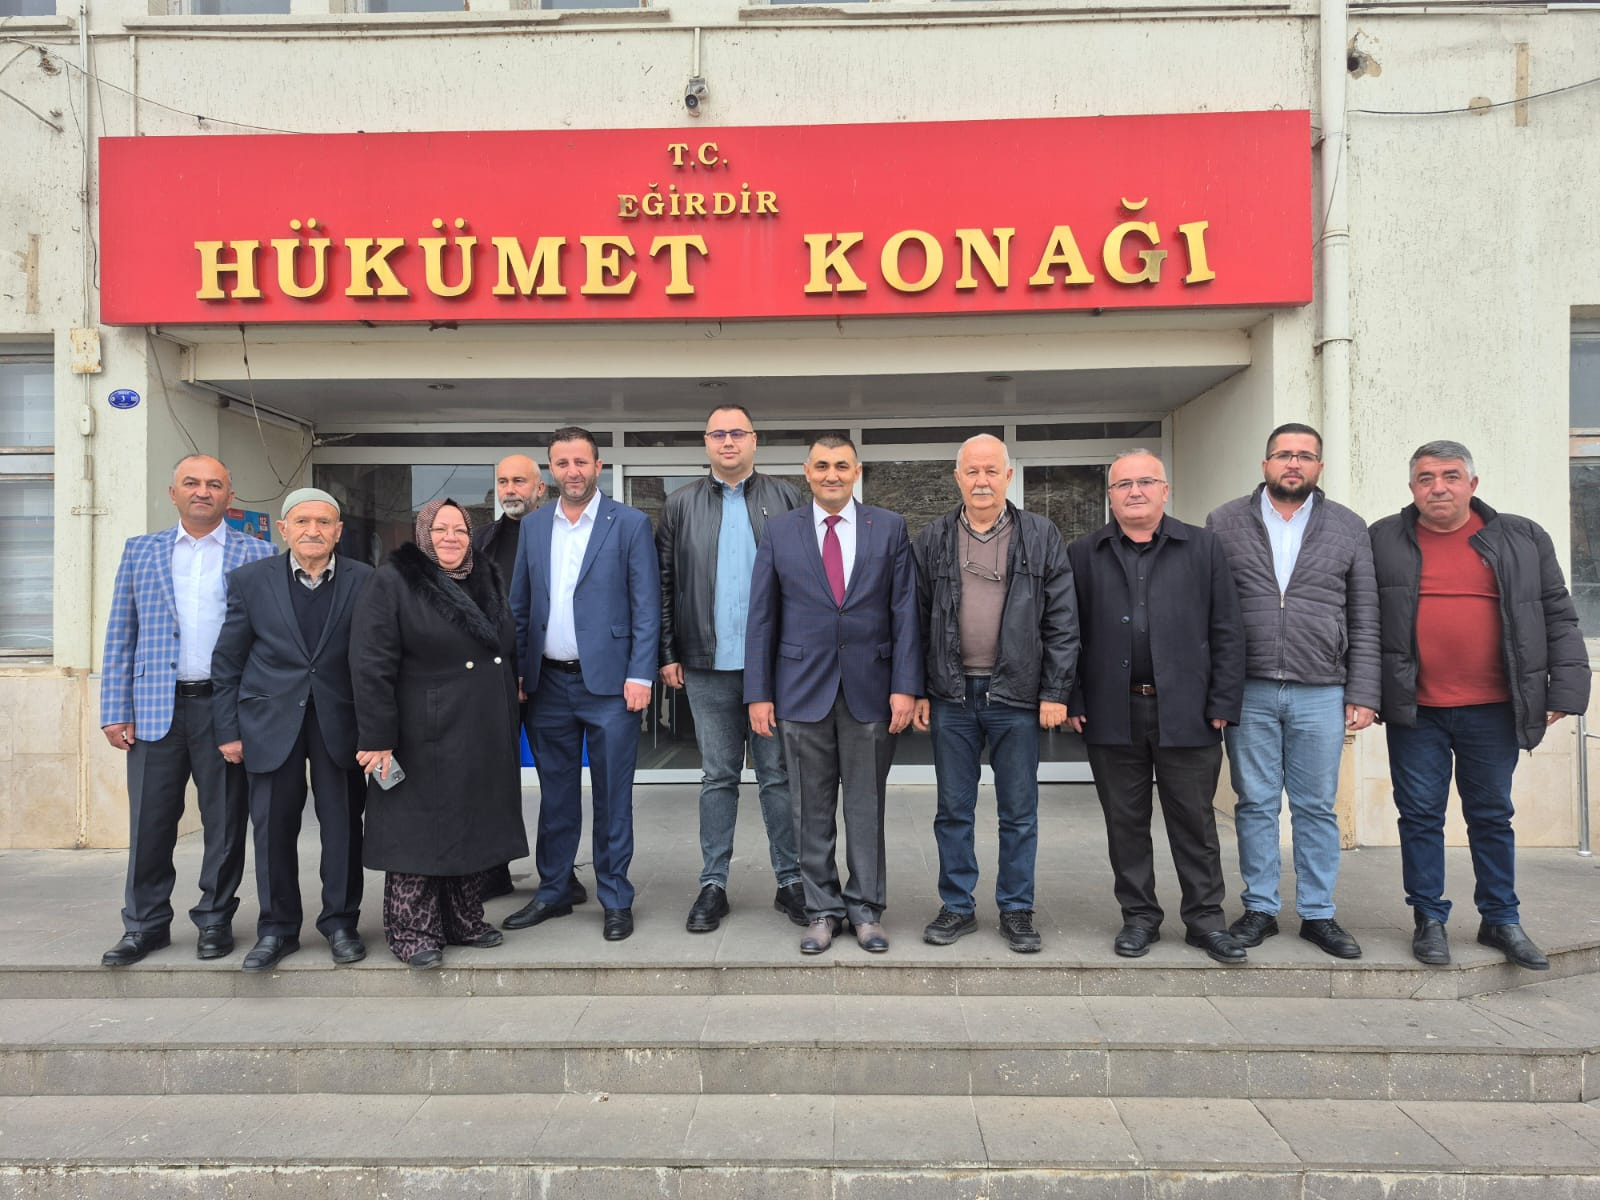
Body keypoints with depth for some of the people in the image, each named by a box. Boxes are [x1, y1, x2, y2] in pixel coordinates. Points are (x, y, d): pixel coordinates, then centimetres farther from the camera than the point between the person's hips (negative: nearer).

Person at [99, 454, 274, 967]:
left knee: (224, 823, 6)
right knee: (150, 822, 5)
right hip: (154, 707, 2)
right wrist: (115, 711, 2)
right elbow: (119, 637, 9)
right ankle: (146, 924, 20)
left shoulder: (256, 555, 5)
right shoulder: (141, 551, 11)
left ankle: (215, 920, 20)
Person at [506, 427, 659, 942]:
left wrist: (639, 675, -12)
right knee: (555, 794, 14)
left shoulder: (631, 524, -3)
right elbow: (520, 605, 12)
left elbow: (646, 606, -5)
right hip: (548, 683, 4)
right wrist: (516, 672, 5)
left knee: (612, 795, 4)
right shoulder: (533, 526, 10)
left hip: (609, 682, -4)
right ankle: (552, 892, 27)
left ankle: (615, 899, 17)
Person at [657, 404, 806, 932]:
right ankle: (713, 884, 20)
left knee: (778, 775, 7)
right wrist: (667, 653, 0)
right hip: (709, 665, 1)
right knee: (718, 777, 10)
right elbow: (664, 585, 6)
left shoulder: (785, 499, 4)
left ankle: (791, 881, 17)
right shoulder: (681, 506, 8)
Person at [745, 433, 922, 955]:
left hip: (870, 687, 0)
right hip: (802, 688, 1)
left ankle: (866, 907, 22)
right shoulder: (779, 531, 4)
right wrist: (758, 693, -1)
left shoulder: (889, 528, 3)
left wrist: (905, 686, -8)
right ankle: (822, 909, 21)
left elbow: (905, 612, 0)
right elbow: (762, 618, 4)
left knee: (866, 804, 8)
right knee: (812, 807, 8)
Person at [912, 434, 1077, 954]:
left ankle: (1016, 910, 21)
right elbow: (917, 621, 8)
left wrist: (1056, 692, -6)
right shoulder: (932, 541, 6)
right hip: (952, 696, 2)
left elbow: (1062, 621, 0)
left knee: (1019, 813, 7)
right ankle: (957, 906, 22)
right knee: (953, 810, 9)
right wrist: (918, 690, 3)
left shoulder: (1042, 537, 2)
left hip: (1017, 696, -1)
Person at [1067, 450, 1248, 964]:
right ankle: (1139, 916, 22)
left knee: (1194, 821, 7)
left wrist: (1223, 703, -3)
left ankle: (1205, 918, 20)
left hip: (1186, 713, 0)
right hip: (1112, 714, 1)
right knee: (1125, 822, 9)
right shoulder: (1084, 554, 7)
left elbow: (1227, 631, 3)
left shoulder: (1203, 549, 6)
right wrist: (1073, 701, -2)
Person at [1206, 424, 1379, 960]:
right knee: (1255, 804, 7)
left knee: (1317, 808, 8)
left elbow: (1364, 619, 7)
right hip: (1248, 692, 0)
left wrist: (1362, 694, 0)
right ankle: (1260, 909, 19)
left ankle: (1318, 913, 19)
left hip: (1320, 694, 1)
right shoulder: (1225, 523, 4)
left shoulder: (1348, 528, 7)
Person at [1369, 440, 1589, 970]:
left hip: (1493, 710, 1)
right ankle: (1429, 919, 18)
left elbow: (1558, 618, 7)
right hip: (1414, 710, -1)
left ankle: (1501, 919, 25)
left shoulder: (1522, 539, 5)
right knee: (1421, 816, 6)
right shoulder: (1383, 542, 2)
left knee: (1492, 816, 12)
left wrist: (1565, 689, 0)